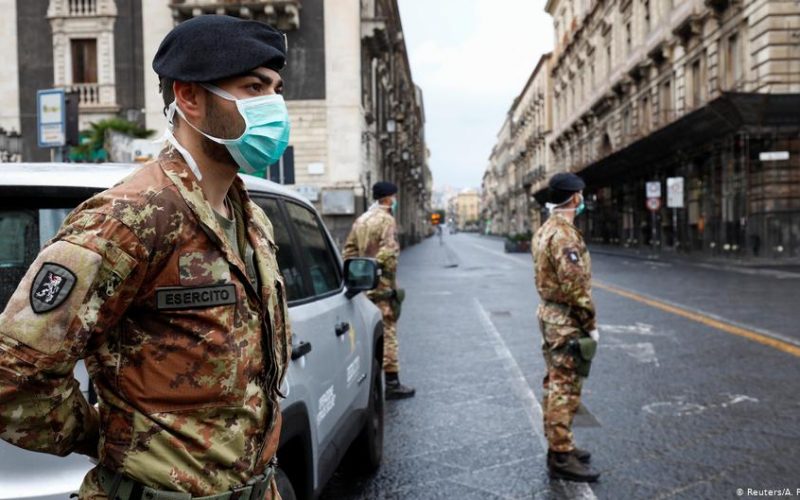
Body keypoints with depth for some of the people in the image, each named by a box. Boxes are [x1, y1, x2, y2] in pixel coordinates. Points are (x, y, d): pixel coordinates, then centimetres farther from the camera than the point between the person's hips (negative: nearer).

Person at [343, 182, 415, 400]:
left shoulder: (360, 220, 16)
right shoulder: (386, 219, -11)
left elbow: (349, 249, 18)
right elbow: (389, 252, -20)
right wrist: (391, 279, -15)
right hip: (381, 285, -8)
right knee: (387, 332, -4)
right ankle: (391, 382, 0)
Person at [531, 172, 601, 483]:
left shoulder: (544, 230, 11)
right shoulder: (565, 234, -20)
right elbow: (575, 287, -24)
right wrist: (591, 324, -15)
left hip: (550, 315, 10)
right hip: (567, 321, -10)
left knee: (555, 385, 16)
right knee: (565, 390, -3)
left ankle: (557, 446, 27)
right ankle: (562, 458, 4)